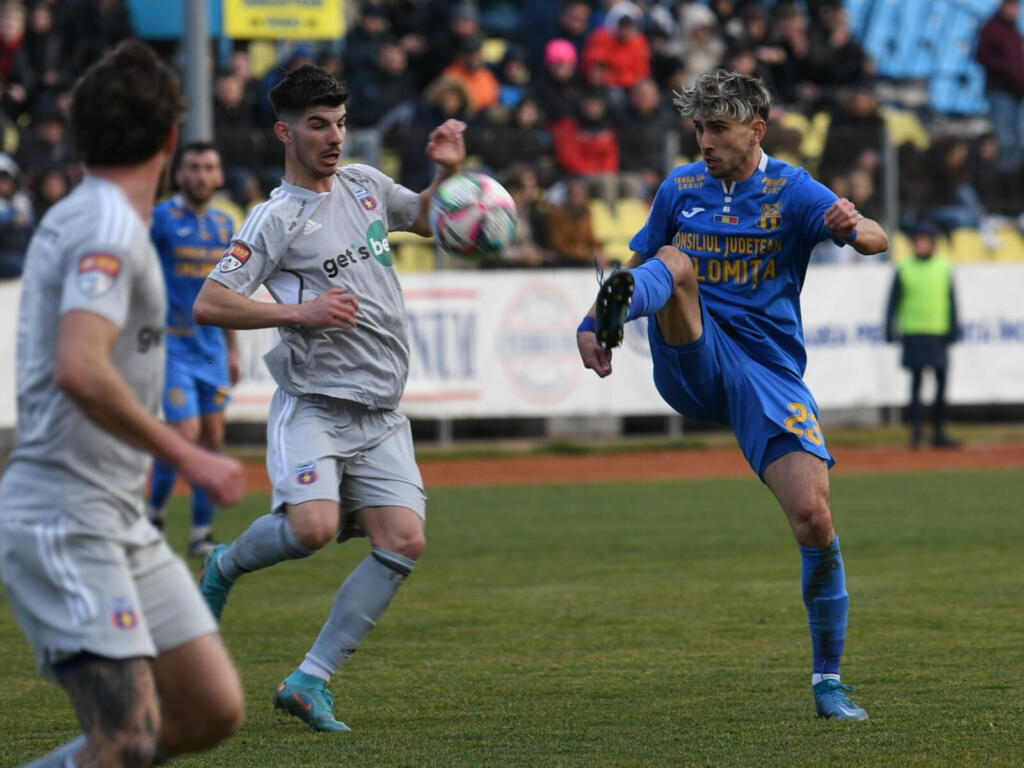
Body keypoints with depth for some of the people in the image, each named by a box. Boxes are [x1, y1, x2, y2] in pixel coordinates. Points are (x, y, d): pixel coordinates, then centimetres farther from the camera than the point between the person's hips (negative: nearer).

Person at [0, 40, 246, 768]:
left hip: (119, 519, 10)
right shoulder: (110, 225, -13)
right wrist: (186, 456, -21)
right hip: (64, 518, -10)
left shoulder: (75, 217, 18)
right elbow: (80, 370, -27)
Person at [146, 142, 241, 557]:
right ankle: (154, 512, 9)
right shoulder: (161, 218, -8)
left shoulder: (224, 224, 10)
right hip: (173, 345, -6)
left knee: (214, 437, 5)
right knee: (186, 433, -14)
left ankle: (202, 531, 13)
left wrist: (232, 349, 18)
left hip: (211, 347, 6)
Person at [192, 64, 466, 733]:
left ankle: (309, 682, -4)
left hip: (382, 416, 6)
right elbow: (209, 305, -14)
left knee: (404, 542, -10)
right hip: (313, 405, -6)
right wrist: (300, 312, -19)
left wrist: (449, 171, 11)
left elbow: (429, 219, 31)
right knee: (313, 528, -26)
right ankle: (226, 565, 9)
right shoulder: (276, 220, -7)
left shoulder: (364, 184, 13)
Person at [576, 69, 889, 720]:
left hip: (768, 371, -2)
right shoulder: (682, 188, 9)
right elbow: (640, 263, 23)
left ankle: (829, 682, 1)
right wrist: (595, 321, 5)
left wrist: (851, 228, -43)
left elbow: (878, 240, -18)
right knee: (675, 262, -26)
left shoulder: (791, 191, -4)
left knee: (814, 517, -14)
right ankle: (619, 309, -64)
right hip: (691, 363, 2)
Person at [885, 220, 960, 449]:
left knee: (941, 379, 2)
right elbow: (893, 303, 4)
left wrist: (953, 332, 4)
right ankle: (916, 430, -5)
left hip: (939, 334, 2)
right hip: (913, 334, -2)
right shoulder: (904, 269, 3)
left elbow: (952, 303, 9)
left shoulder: (944, 268, 7)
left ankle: (939, 432, 10)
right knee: (916, 380, -5)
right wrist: (891, 332, -3)